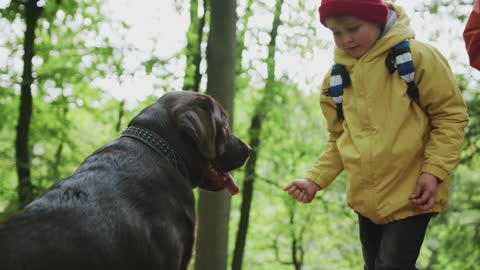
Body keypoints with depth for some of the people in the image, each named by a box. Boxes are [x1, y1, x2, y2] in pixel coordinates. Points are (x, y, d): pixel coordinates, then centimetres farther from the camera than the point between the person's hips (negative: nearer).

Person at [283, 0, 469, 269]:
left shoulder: (417, 57, -10)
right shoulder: (336, 78, 5)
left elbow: (450, 115, -7)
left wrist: (434, 171, -16)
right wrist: (315, 179, -1)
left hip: (410, 193, -6)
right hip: (366, 197, 6)